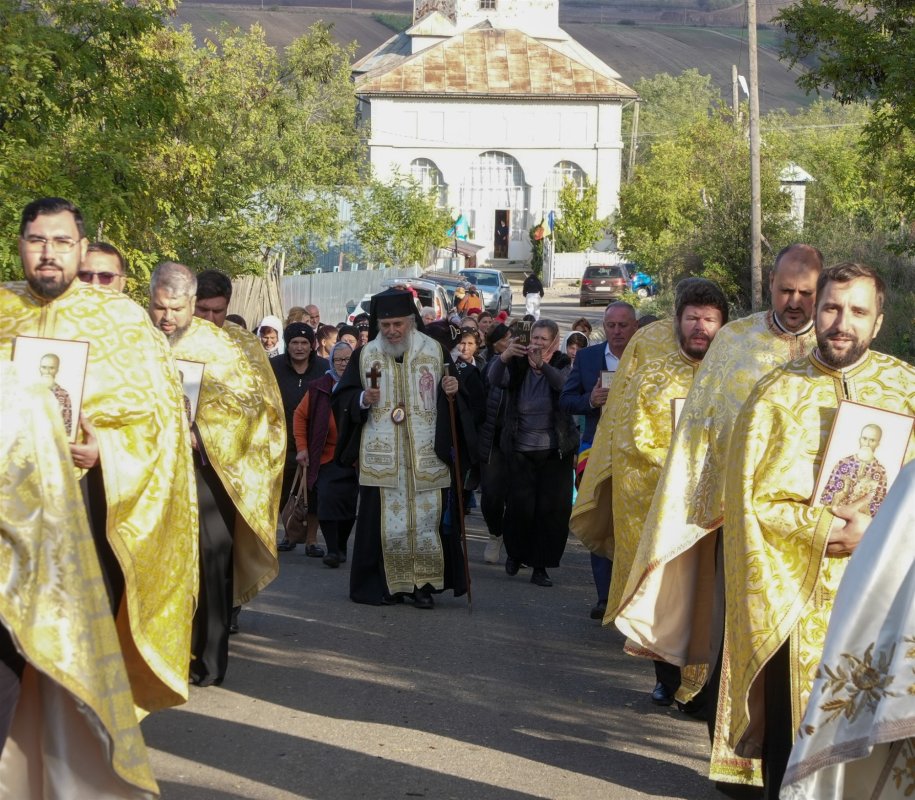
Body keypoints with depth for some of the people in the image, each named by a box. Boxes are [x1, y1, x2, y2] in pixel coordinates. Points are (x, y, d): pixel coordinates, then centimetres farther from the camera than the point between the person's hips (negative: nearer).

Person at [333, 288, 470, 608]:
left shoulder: (435, 352, 5)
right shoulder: (365, 356, 6)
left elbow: (454, 400, 11)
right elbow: (341, 397, 8)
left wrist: (453, 390, -12)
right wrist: (362, 399, -12)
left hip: (426, 457, 0)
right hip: (381, 458, 0)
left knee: (427, 517, -1)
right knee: (384, 519, -1)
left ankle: (424, 583, 9)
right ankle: (389, 583, 8)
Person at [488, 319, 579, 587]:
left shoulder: (560, 365, 0)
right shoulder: (517, 366, 2)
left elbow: (566, 385, -22)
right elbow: (495, 379, -17)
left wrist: (542, 365, -39)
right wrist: (504, 357, -37)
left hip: (555, 451, 0)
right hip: (520, 451, 0)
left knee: (553, 509, -3)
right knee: (520, 506, -7)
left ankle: (540, 567, 9)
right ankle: (515, 551, 22)